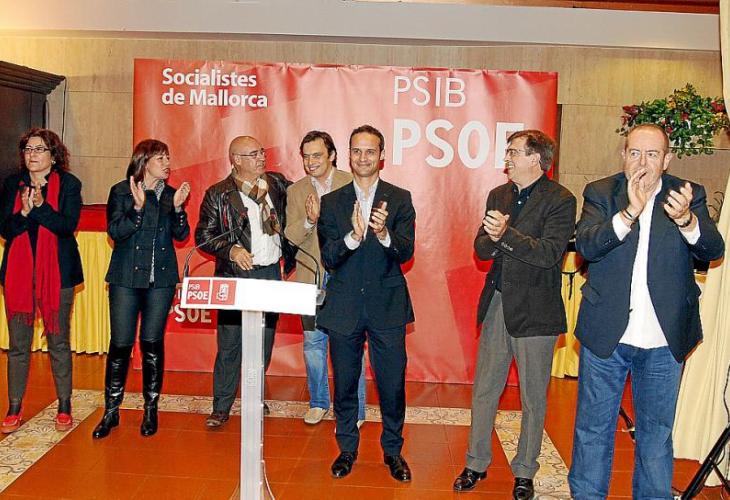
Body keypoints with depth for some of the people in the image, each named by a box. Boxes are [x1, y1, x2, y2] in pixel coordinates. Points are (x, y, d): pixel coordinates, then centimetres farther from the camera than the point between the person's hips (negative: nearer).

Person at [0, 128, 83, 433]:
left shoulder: (68, 184, 0)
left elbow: (68, 225, -11)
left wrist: (40, 206, -22)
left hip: (57, 271, -2)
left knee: (58, 342, 5)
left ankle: (64, 409, 16)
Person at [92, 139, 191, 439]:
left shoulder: (171, 194, 9)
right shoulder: (121, 192, 1)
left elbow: (181, 235, 6)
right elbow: (115, 231, -8)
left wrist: (177, 207, -9)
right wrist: (138, 207, -21)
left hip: (162, 279, 2)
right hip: (126, 277, -2)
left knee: (153, 343, 6)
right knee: (120, 344, -1)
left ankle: (151, 409, 18)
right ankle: (111, 411, 13)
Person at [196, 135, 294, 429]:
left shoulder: (277, 184, 6)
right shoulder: (218, 195, -3)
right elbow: (203, 235, -3)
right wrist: (231, 250, -18)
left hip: (271, 274, 4)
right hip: (235, 277, -3)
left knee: (265, 341, 12)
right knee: (229, 344, -1)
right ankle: (221, 407, 12)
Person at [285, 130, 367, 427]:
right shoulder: (296, 191, 7)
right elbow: (289, 237, -1)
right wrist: (309, 219, -19)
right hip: (312, 278, 3)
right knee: (313, 344, 13)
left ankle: (354, 411, 15)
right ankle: (318, 402, 30)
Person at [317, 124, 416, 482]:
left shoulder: (399, 199, 0)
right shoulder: (331, 202, 2)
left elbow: (406, 253, -10)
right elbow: (328, 258, -7)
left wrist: (384, 234, -31)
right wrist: (352, 237, -26)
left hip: (387, 308, -1)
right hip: (344, 307, 1)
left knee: (392, 385, 7)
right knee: (344, 384, 14)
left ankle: (393, 450, 28)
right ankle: (347, 448, 34)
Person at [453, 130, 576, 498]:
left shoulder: (560, 200, -8)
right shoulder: (498, 195, 11)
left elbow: (550, 253, -19)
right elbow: (480, 248, 8)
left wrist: (506, 234, -29)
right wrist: (493, 239, -15)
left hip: (535, 312, -5)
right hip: (497, 306, 5)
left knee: (533, 398, 8)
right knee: (484, 391, 12)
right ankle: (476, 463, 27)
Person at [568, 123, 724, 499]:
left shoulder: (689, 196, 0)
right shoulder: (600, 193, -2)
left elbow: (713, 250, -14)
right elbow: (585, 245, -17)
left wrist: (686, 219, -34)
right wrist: (628, 213, -32)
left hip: (664, 341, 1)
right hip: (606, 335, 0)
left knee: (656, 432, 16)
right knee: (593, 428, 12)